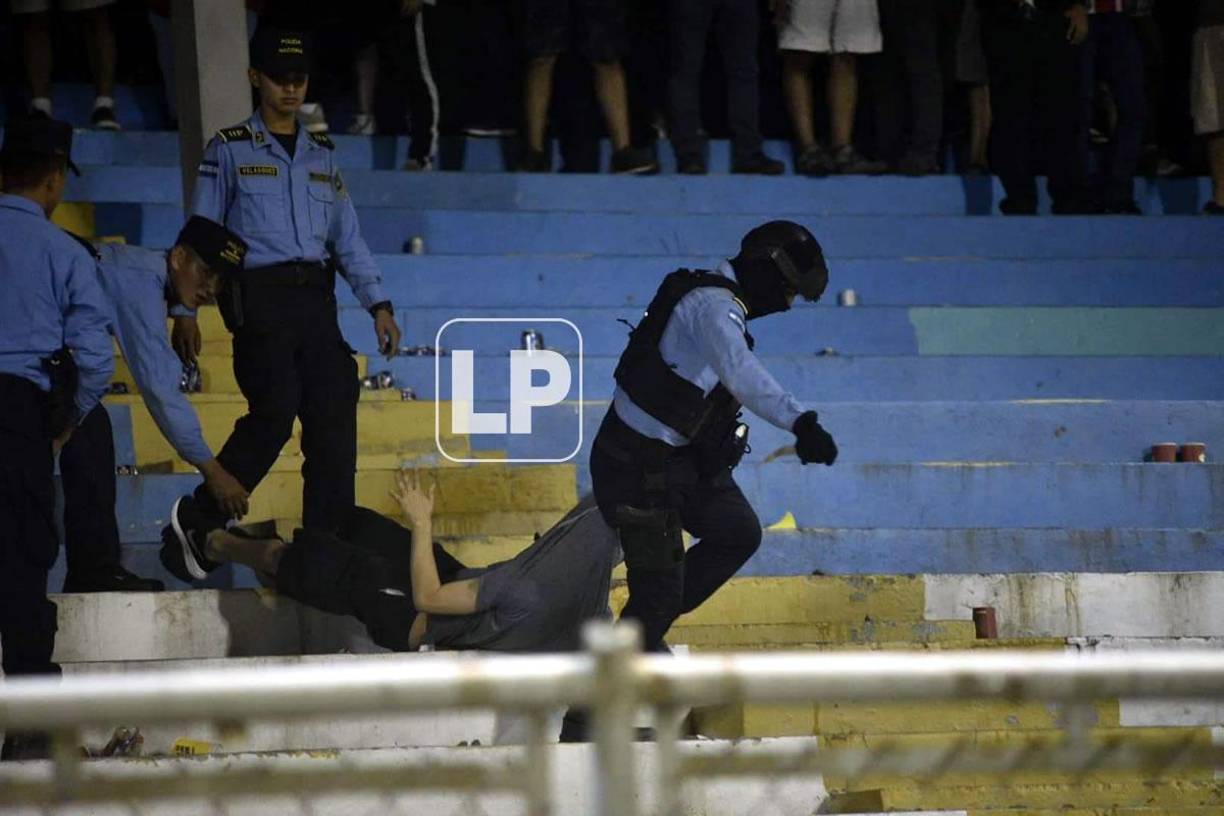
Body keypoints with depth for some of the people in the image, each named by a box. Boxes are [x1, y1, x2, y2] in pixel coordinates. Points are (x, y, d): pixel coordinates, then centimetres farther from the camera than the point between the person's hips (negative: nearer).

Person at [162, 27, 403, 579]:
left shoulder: (322, 157, 20)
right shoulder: (229, 151, 6)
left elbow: (347, 240, 17)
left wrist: (378, 305, 5)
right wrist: (186, 311, -5)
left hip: (316, 300, 5)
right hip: (259, 298, -5)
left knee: (335, 415, -5)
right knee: (276, 408, -18)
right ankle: (195, 522, -6)